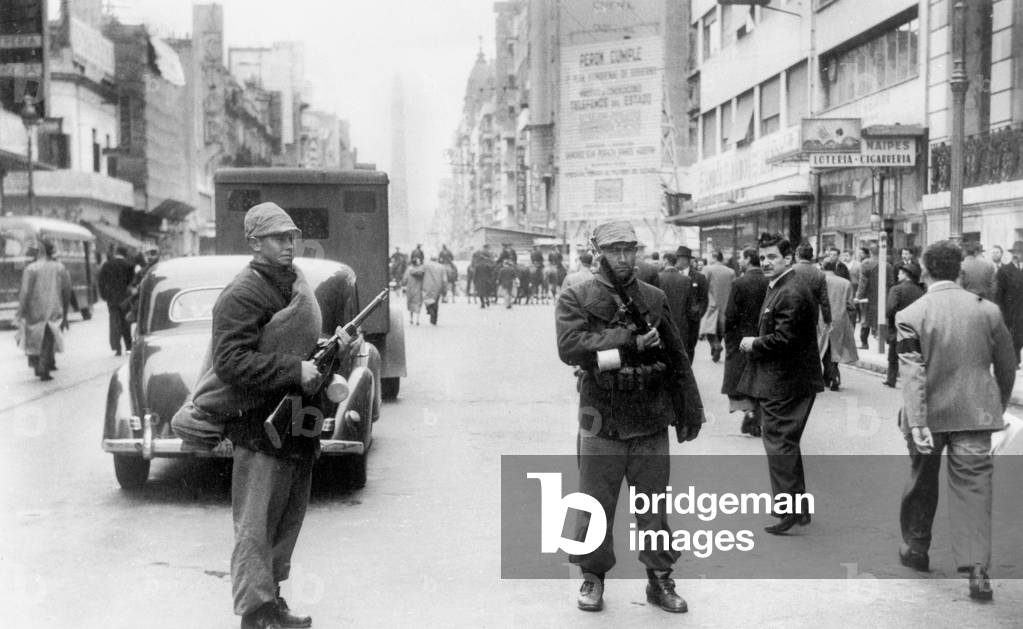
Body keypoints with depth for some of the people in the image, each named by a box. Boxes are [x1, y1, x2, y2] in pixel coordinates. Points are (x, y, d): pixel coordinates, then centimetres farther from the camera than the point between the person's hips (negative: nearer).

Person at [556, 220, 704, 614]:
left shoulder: (654, 299, 8)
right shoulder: (576, 299, -2)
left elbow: (677, 358, 11)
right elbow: (570, 347, -19)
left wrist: (691, 409, 9)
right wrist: (630, 341, -22)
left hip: (651, 423, 2)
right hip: (601, 423, -2)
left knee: (654, 508, 9)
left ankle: (660, 579, 21)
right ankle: (592, 576, 24)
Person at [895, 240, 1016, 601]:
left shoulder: (910, 316, -10)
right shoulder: (987, 310, -3)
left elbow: (912, 375, -17)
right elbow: (1006, 366, 6)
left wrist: (917, 423, -19)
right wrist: (999, 405, 21)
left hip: (929, 415, 0)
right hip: (975, 413, 1)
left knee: (922, 483, 19)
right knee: (973, 489, 1)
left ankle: (916, 548, 34)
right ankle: (977, 569, -9)